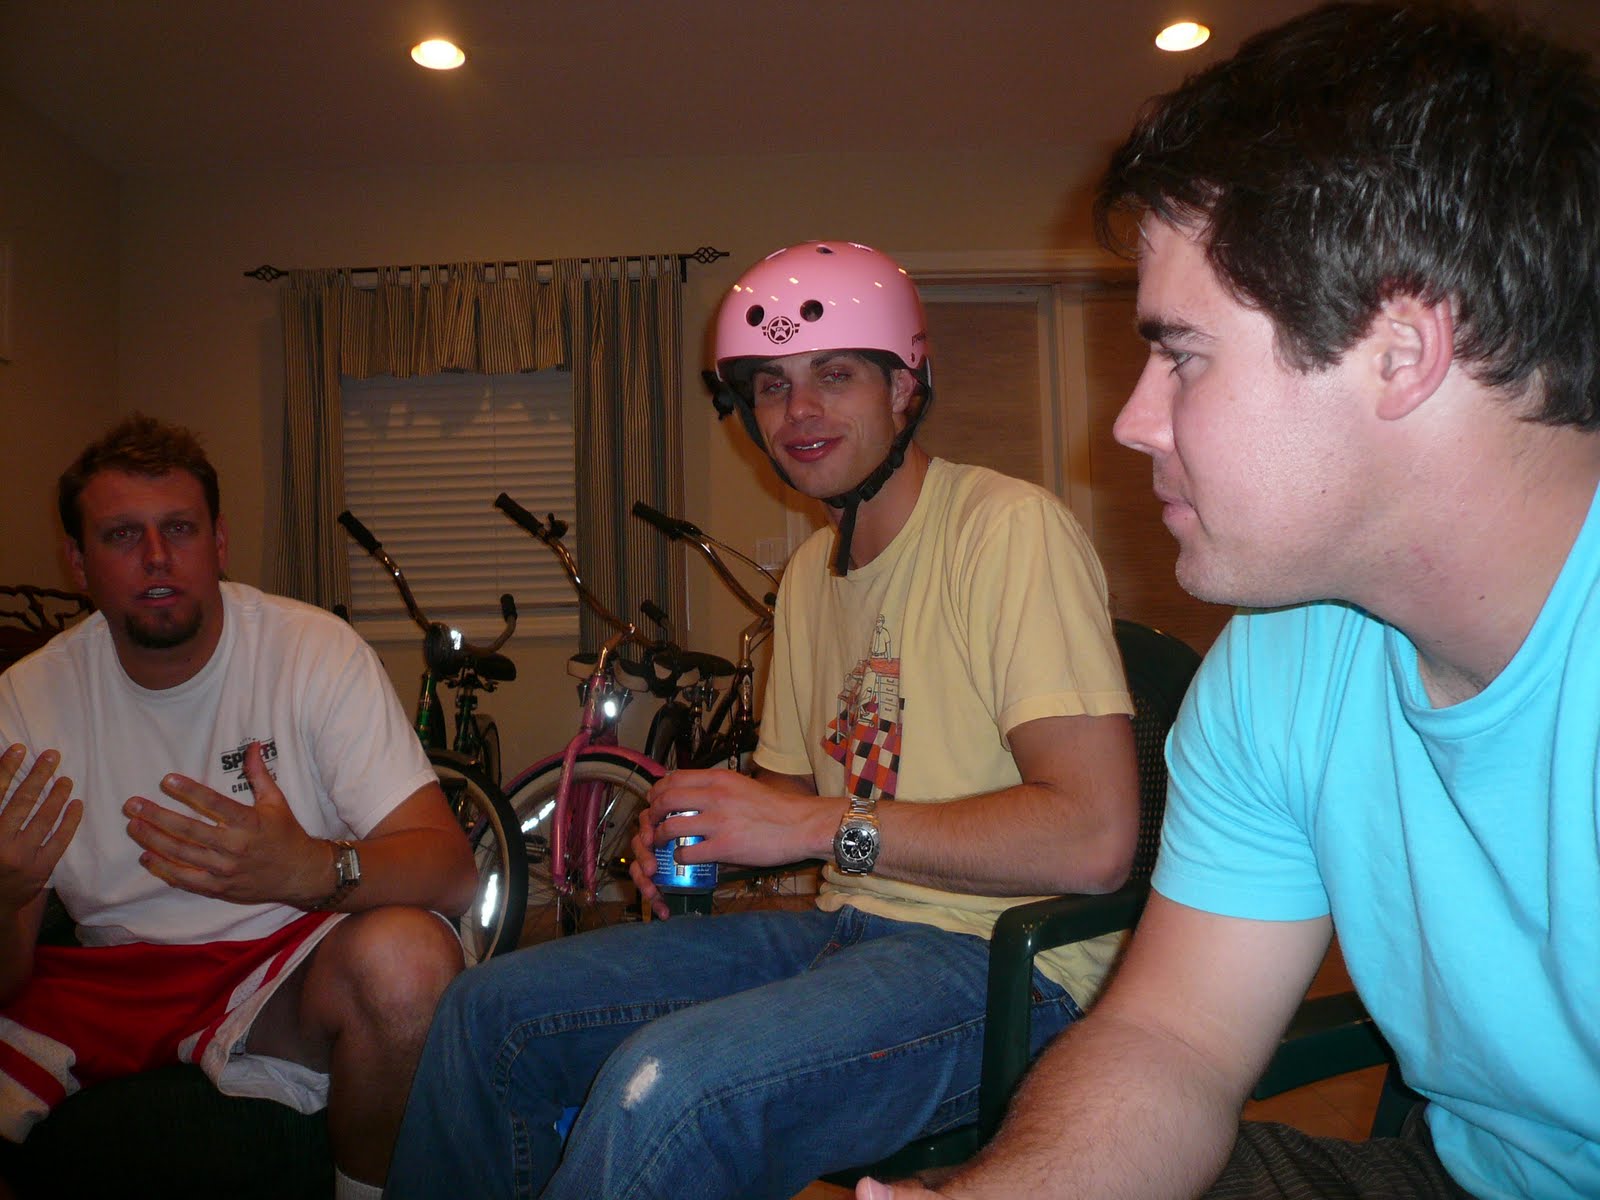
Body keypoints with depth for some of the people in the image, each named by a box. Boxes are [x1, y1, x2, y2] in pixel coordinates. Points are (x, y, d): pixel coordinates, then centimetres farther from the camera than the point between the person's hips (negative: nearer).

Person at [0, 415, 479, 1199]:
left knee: (407, 956, -33)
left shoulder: (314, 649, -12)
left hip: (287, 959, -2)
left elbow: (452, 869, -19)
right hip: (108, 980, 2)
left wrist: (307, 869, -40)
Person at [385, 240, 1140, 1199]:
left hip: (1002, 957, -7)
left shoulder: (1009, 528, -14)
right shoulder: (812, 571, 15)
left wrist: (825, 826, -20)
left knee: (666, 1085, -32)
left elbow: (1096, 836, -23)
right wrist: (691, 830, 0)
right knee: (489, 1012, 1)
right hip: (846, 930, 8)